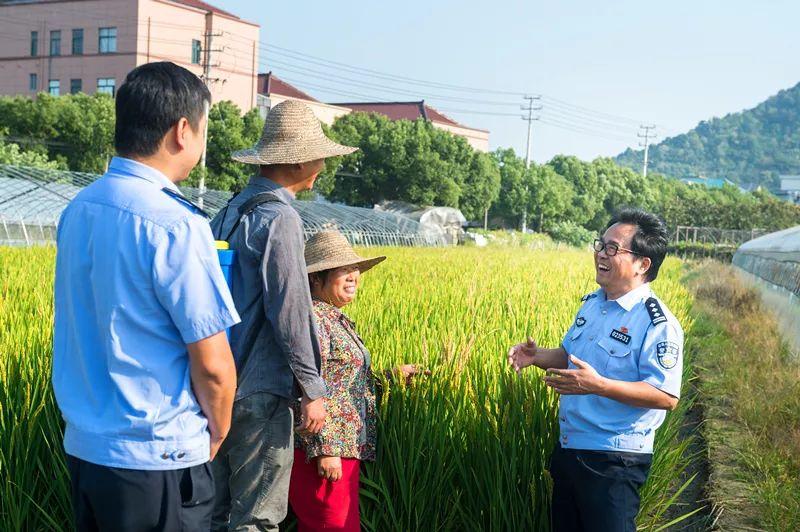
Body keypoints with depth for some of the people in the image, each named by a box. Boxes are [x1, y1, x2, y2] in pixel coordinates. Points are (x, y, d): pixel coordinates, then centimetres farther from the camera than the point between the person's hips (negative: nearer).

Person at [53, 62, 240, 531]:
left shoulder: (79, 209, 3)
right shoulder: (176, 227, -21)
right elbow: (212, 365, -19)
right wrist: (217, 434, 0)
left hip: (83, 445, 8)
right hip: (157, 458, -7)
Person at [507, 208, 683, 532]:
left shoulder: (658, 324, -19)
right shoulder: (592, 303, 7)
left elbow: (667, 397, -25)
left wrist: (599, 385, -33)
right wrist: (538, 356, 0)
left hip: (614, 462, -8)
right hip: (567, 450, 8)